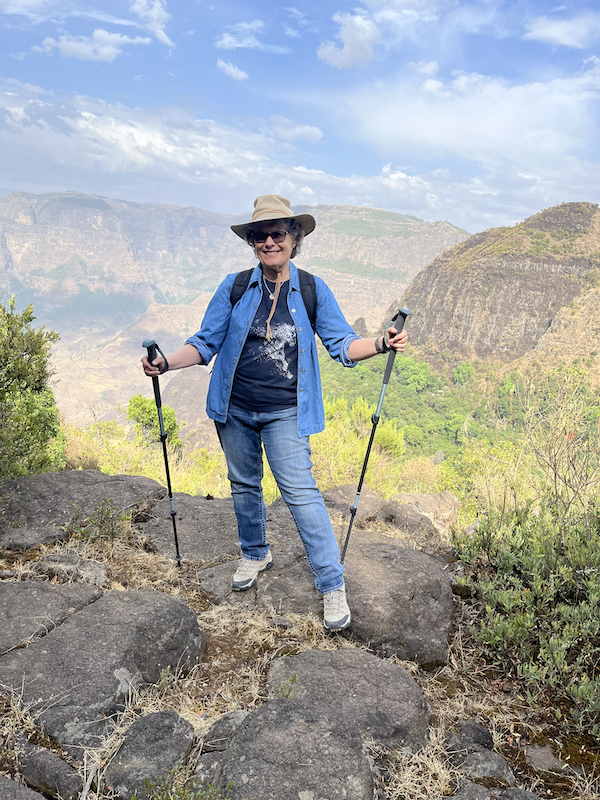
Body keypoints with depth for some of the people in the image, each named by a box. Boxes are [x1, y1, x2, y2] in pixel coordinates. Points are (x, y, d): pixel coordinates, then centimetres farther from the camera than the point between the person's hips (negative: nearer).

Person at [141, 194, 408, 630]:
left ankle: (333, 584, 3)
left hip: (284, 413, -3)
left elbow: (342, 344, 0)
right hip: (235, 409, 3)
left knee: (300, 490, -9)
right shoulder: (235, 288, 1)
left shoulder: (313, 291, -1)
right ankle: (255, 554, 42)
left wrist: (380, 343, -19)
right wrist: (166, 363, -12)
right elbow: (206, 343, 3)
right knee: (244, 484, 16)